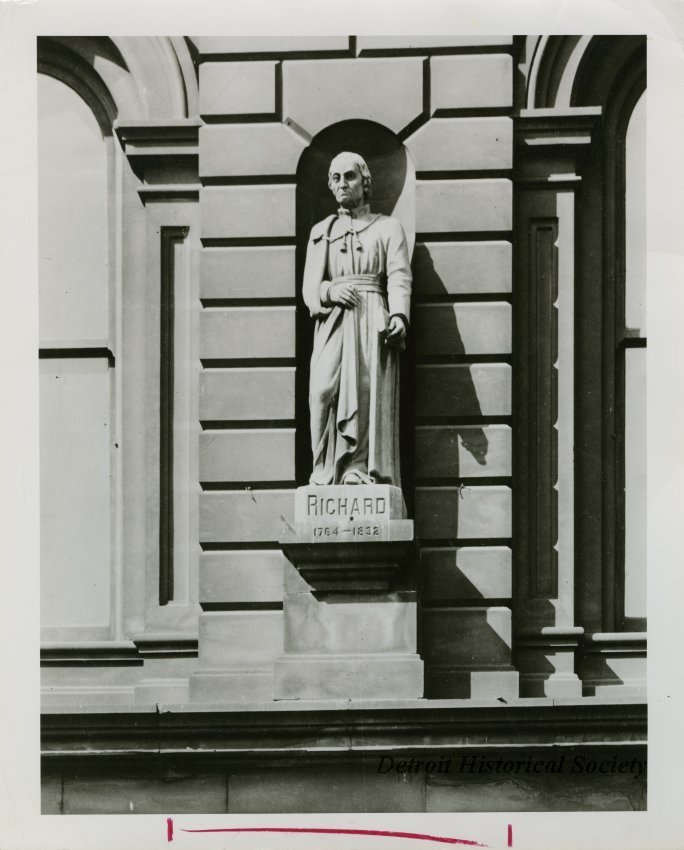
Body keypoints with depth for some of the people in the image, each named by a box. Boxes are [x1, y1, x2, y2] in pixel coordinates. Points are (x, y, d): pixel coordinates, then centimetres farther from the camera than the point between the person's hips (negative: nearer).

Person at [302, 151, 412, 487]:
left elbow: (399, 277, 2)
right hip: (332, 322, 2)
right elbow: (310, 286, 14)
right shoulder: (321, 232, 23)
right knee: (323, 390, -16)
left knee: (368, 388, -17)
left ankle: (359, 469, -19)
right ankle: (325, 472, -15)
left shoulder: (387, 227, 16)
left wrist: (399, 315, -17)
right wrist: (330, 291, -10)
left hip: (372, 320, -2)